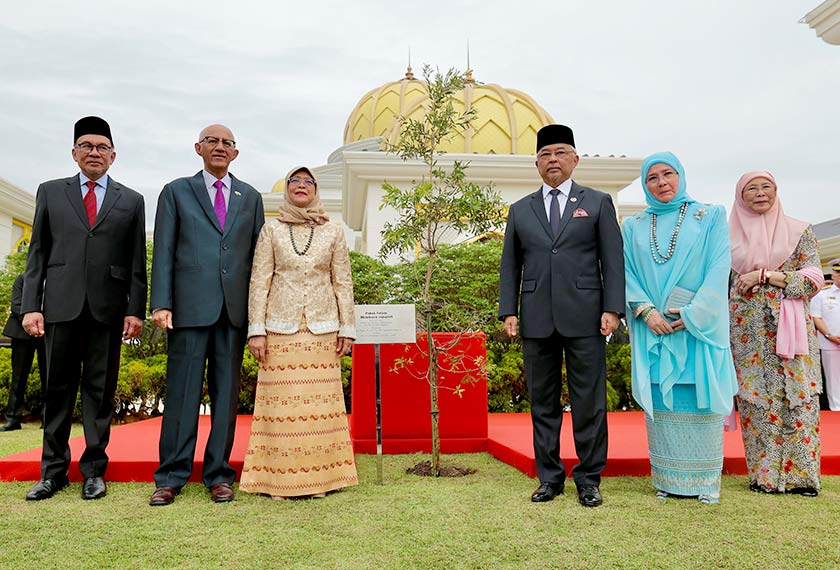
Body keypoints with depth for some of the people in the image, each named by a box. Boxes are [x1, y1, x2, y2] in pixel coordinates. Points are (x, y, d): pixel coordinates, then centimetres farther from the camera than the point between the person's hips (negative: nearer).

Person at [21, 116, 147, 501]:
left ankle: (94, 470, 14)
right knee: (58, 389, 7)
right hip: (61, 306, 1)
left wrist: (136, 310, -2)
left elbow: (137, 262, 6)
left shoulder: (131, 201, 11)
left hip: (108, 309, 0)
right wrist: (30, 306, 0)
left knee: (100, 390, 4)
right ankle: (53, 471, 18)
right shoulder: (51, 192, 13)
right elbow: (37, 253, 9)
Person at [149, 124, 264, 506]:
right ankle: (171, 477, 11)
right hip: (190, 306, -2)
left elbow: (258, 255, 12)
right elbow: (163, 250, 4)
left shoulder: (250, 198, 16)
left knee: (227, 393, 6)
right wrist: (161, 303, -6)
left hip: (235, 308, 2)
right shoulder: (176, 192, 11)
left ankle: (219, 475, 15)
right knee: (183, 391, 0)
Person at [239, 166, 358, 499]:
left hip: (322, 328, 1)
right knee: (281, 401, -1)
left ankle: (320, 475, 12)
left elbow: (343, 283, 8)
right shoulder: (272, 230, 7)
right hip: (281, 328, -1)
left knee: (319, 400, 2)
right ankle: (279, 478, 10)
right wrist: (256, 329, -4)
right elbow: (259, 281, 3)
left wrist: (346, 328, 2)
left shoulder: (333, 232, 9)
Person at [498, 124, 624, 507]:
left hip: (584, 318, -2)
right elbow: (510, 266, 12)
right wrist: (508, 311, 3)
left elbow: (612, 260, 3)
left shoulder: (598, 203, 9)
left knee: (588, 402, 3)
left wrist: (612, 309, -6)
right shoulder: (520, 210, 14)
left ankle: (589, 478, 17)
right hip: (537, 320, 2)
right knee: (543, 403, 8)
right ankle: (549, 477, 20)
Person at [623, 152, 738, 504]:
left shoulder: (710, 217, 7)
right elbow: (627, 274, 6)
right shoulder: (633, 227, 12)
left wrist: (693, 314, -13)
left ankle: (706, 481, 12)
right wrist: (646, 310, -11)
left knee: (700, 399, 0)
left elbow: (719, 268, -3)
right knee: (660, 401, 2)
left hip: (699, 326, -1)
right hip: (654, 328, 2)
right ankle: (669, 480, 11)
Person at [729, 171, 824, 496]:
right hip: (747, 331, 0)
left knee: (798, 399, -2)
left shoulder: (800, 231, 8)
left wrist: (766, 276, -11)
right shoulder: (729, 236, 10)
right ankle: (765, 476, 9)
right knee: (755, 398, 0)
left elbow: (814, 279, -1)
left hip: (790, 328, 0)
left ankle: (800, 475, 9)